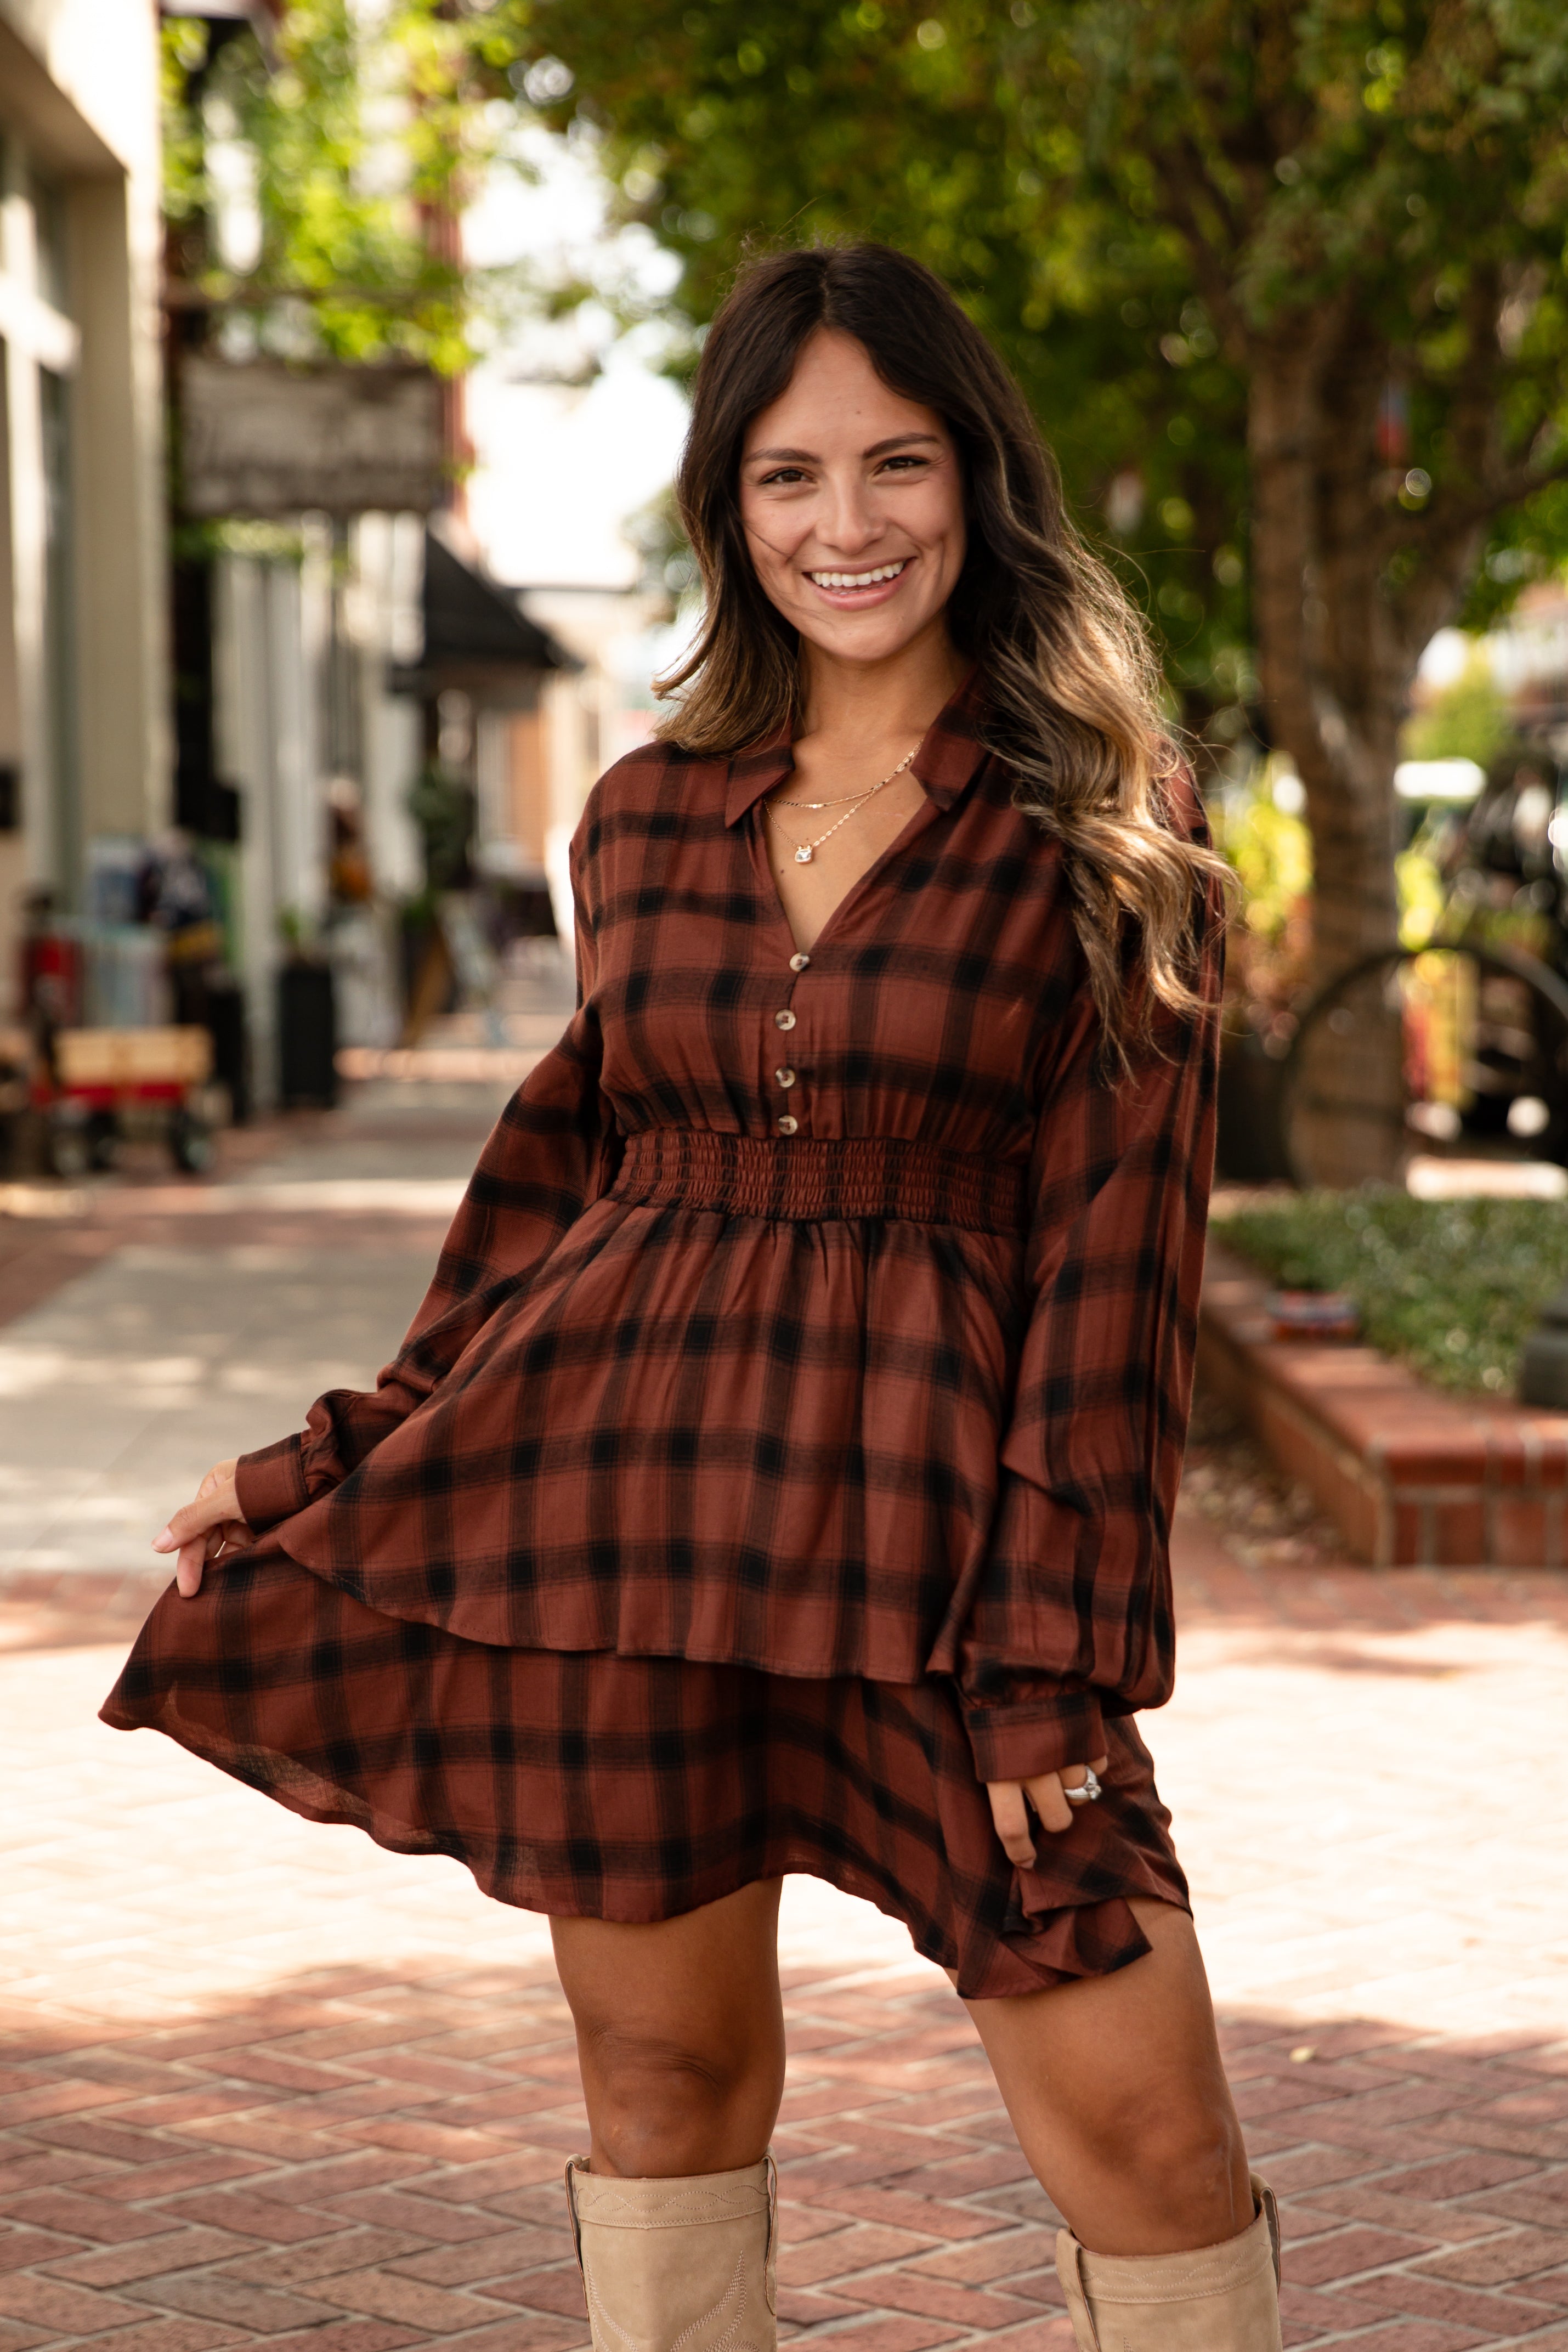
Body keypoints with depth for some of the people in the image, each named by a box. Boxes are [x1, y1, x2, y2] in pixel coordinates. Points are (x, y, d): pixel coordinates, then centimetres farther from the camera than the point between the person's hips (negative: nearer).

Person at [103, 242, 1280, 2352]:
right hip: (621, 1490, 3)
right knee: (664, 2074, 10)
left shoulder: (1099, 831, -1)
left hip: (931, 1524, -3)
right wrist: (344, 1464, 15)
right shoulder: (647, 818, 10)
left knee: (1141, 2126, -7)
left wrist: (1055, 1652, -10)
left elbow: (1118, 1251, -5)